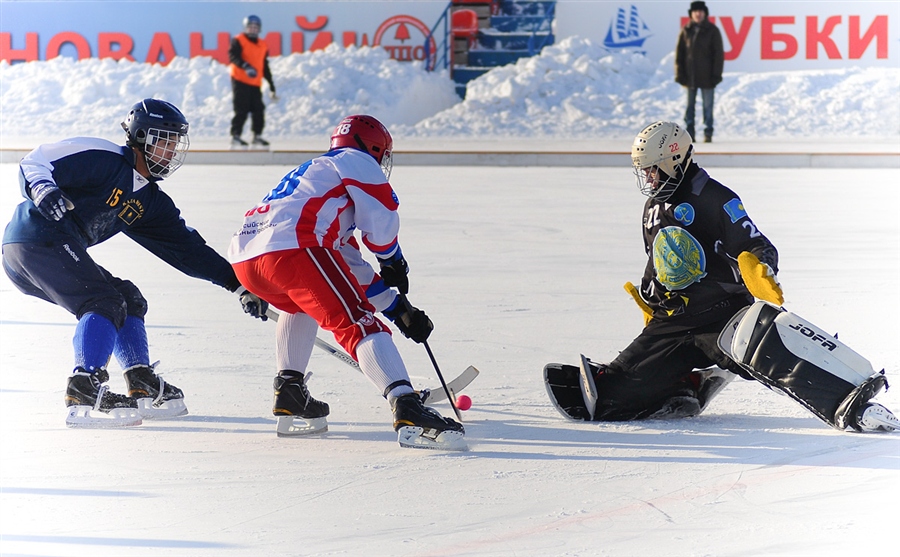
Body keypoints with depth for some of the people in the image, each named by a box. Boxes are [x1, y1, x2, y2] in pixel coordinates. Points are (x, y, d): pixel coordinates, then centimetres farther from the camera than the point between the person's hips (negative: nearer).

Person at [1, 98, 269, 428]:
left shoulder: (149, 202, 18)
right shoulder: (105, 159, -7)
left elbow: (186, 248, 17)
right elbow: (35, 162, -11)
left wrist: (236, 282, 11)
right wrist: (44, 191, -32)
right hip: (37, 237, -10)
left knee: (128, 299, 16)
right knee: (105, 303, -19)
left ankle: (144, 388, 14)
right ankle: (84, 393, -32)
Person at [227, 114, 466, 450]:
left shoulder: (316, 171, 40)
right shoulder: (357, 161, 16)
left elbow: (351, 267, 39)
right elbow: (381, 221, 3)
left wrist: (398, 308, 37)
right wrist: (392, 261, 25)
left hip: (244, 258, 8)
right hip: (292, 248, -8)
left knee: (301, 302, 37)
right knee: (357, 323, -11)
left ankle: (289, 398, 29)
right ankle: (407, 412, -29)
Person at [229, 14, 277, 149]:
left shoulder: (262, 46, 18)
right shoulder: (238, 41, -1)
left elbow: (265, 67, 23)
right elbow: (233, 56, -18)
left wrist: (271, 86, 22)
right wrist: (245, 66, -35)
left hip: (255, 84, 6)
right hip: (240, 82, -6)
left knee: (259, 110, 2)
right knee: (241, 110, -10)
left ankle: (257, 136, 13)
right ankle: (235, 136, -6)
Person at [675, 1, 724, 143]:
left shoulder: (712, 31, -1)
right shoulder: (686, 31, 5)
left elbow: (718, 54, -3)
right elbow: (679, 54, 5)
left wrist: (716, 75, -10)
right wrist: (680, 74, -2)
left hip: (707, 77, -2)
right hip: (690, 76, 2)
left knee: (708, 106, 2)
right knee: (690, 106, 6)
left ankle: (708, 133, 7)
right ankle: (689, 132, 10)